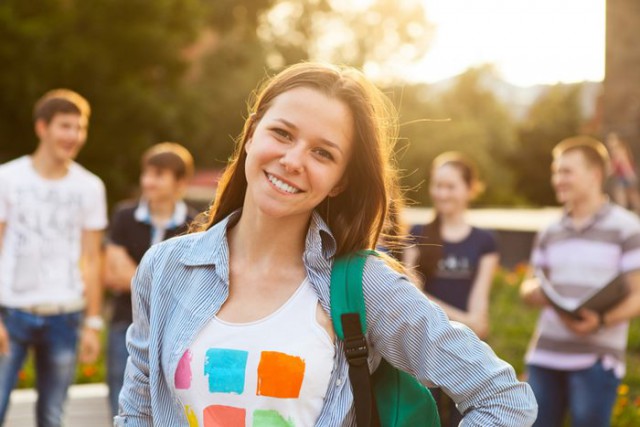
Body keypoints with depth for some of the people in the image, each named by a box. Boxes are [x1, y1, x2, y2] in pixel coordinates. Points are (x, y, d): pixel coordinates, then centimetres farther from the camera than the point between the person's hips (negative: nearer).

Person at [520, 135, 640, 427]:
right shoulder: (550, 233, 16)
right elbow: (530, 286, 21)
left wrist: (601, 321, -24)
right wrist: (533, 291, -4)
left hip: (597, 360, -5)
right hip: (544, 356, 6)